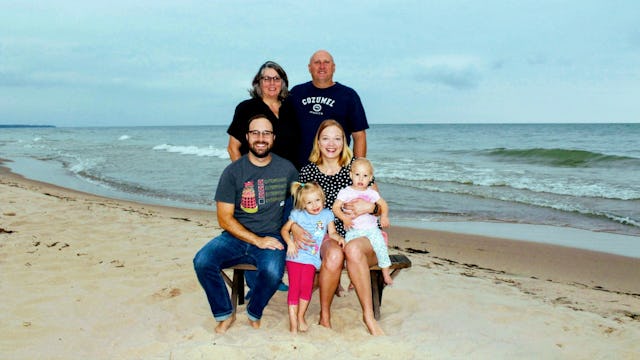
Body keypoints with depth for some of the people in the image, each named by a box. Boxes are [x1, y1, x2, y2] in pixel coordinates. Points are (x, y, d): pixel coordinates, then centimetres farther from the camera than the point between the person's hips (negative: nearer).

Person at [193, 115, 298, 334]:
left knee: (272, 272, -32)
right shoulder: (233, 172, -1)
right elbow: (224, 218, -4)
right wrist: (257, 240, -14)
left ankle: (254, 314, 2)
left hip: (271, 238, 0)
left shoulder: (286, 169, 4)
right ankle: (225, 314, 1)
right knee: (202, 261, -26)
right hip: (236, 237, 1)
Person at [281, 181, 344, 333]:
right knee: (294, 285, -11)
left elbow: (332, 232, 11)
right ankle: (292, 320, -5)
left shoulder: (327, 214, 13)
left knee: (306, 286, -17)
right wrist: (290, 242, -3)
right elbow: (285, 229, 14)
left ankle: (301, 316, 2)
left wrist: (338, 237, -11)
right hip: (295, 255, 0)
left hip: (312, 257, 0)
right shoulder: (297, 215, 9)